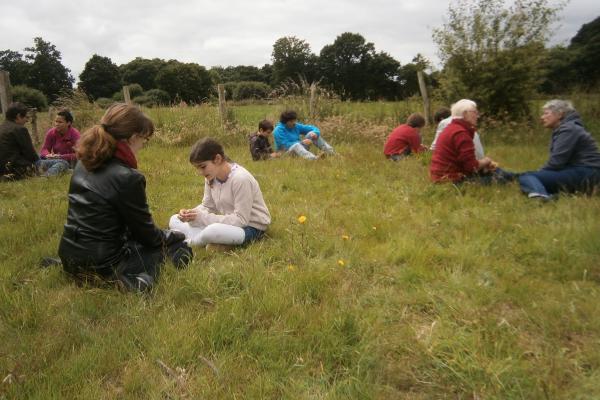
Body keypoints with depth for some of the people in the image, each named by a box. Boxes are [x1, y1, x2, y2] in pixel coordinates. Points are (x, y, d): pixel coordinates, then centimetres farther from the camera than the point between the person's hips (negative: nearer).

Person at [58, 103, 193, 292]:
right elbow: (145, 232, -11)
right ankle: (126, 276, -9)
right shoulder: (127, 178, -23)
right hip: (100, 265, -9)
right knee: (179, 247, 8)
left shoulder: (83, 164, 2)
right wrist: (172, 237, 10)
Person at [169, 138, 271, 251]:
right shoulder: (211, 176, -2)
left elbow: (240, 220, -25)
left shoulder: (240, 179, -25)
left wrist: (203, 218, -26)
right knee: (174, 220, 5)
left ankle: (189, 242, -6)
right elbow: (207, 206, 7)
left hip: (251, 227, -8)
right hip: (228, 223, 8)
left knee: (213, 230, -39)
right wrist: (192, 213, -15)